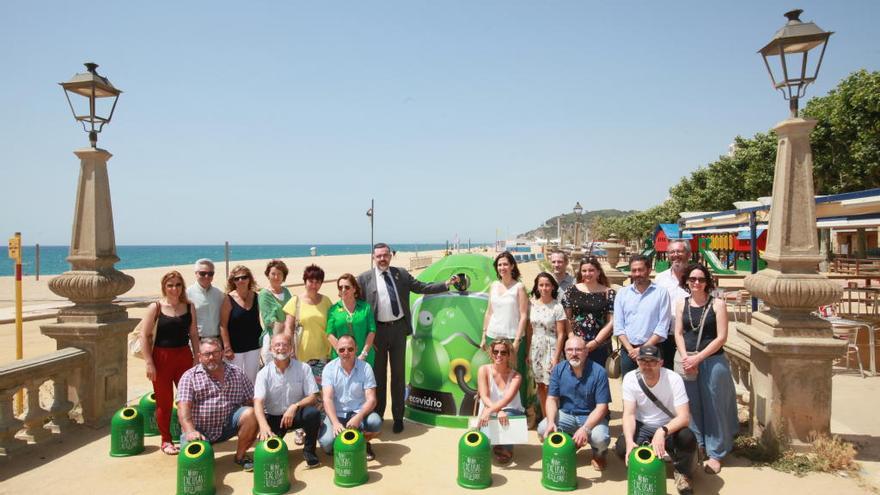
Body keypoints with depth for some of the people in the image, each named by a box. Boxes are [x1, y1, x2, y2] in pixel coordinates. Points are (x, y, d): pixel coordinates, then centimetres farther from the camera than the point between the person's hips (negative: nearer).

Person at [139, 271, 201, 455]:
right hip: (162, 357, -2)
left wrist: (197, 358, 5)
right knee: (164, 402, 6)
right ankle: (166, 441, 20)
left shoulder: (189, 307, 4)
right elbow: (144, 336, -6)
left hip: (184, 356, 3)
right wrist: (149, 363, -11)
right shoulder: (156, 308, -5)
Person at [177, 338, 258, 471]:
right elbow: (183, 407, -14)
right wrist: (191, 431, -31)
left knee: (250, 413, -25)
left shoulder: (237, 373, 7)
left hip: (227, 425, 2)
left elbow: (252, 400, 6)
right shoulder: (190, 376, -2)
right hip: (199, 429, -2)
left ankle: (240, 456, -4)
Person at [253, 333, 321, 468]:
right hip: (273, 417, 0)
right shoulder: (264, 373, -8)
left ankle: (309, 450, -6)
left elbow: (313, 397, -10)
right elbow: (258, 402, -20)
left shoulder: (303, 368, -7)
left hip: (296, 415, 0)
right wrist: (264, 426, -39)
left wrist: (295, 406, -30)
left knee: (313, 413, -31)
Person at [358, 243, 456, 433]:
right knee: (378, 374, 8)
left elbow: (421, 287, 10)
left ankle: (398, 417, 18)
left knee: (398, 373, 8)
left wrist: (447, 284, 4)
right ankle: (376, 416, 22)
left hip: (399, 328, 2)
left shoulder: (401, 274, 7)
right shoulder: (364, 278, -2)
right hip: (377, 330, -2)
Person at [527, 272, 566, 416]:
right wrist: (528, 352, 6)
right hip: (535, 349, 4)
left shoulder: (557, 307, -10)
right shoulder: (532, 304, 3)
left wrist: (556, 357, -12)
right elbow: (530, 330, 8)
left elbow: (561, 334, -9)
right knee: (540, 385, 11)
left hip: (550, 349, -4)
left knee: (549, 387, -1)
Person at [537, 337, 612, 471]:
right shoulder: (559, 370, -6)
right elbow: (552, 399, -4)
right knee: (543, 430, -21)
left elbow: (601, 407, -18)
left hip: (592, 416, -3)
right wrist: (551, 422, -24)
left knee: (600, 438, -33)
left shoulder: (599, 372, -17)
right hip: (566, 414, 3)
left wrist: (585, 429, -33)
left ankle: (599, 454, 8)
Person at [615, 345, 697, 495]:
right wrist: (630, 441, -35)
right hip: (642, 427, 1)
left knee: (688, 438, -33)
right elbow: (629, 414, -17)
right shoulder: (630, 378, -15)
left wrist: (662, 431, -45)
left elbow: (684, 417, -26)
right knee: (622, 447, -27)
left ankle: (682, 472, 1)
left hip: (670, 427, -1)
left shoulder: (674, 379, -21)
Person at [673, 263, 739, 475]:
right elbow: (678, 334, 5)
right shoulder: (682, 304, 6)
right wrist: (686, 358, -10)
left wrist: (698, 358, -14)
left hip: (713, 361, -3)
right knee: (692, 406, 10)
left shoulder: (717, 304, -5)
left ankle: (715, 454, 18)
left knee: (713, 407, 5)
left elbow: (721, 337, -9)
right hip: (689, 361, 3)